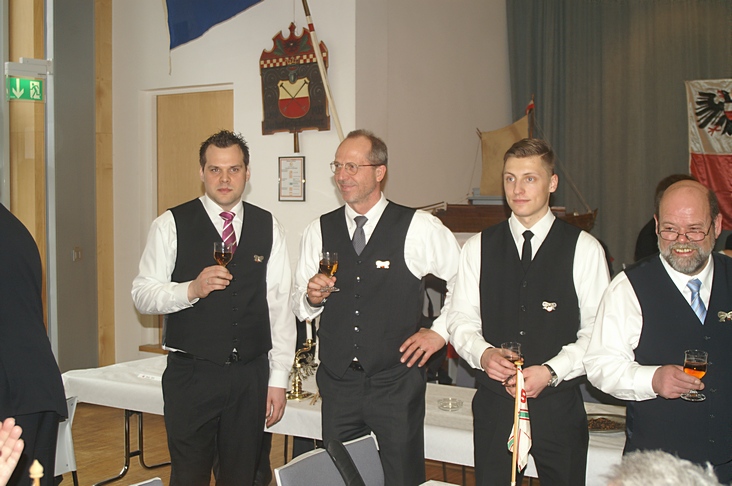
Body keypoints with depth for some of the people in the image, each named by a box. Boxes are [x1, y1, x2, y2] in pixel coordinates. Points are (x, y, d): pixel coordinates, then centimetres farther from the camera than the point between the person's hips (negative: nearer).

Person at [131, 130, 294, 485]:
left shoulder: (268, 227, 6)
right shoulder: (171, 224, -1)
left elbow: (280, 306, 6)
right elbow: (142, 295, -3)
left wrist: (278, 378, 4)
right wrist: (192, 289, -21)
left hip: (250, 376, 2)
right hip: (191, 375, -2)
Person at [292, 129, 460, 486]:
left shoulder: (419, 229, -5)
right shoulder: (318, 232, 5)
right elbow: (298, 307, 11)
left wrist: (440, 332, -1)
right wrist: (311, 297, -10)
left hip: (396, 385, -3)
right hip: (337, 385, 3)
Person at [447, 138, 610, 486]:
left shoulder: (584, 250, -2)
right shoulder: (478, 248, 5)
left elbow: (597, 332, -5)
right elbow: (461, 320, 5)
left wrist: (550, 371, -17)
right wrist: (483, 353, -14)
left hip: (559, 405, -1)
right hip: (494, 402, 2)